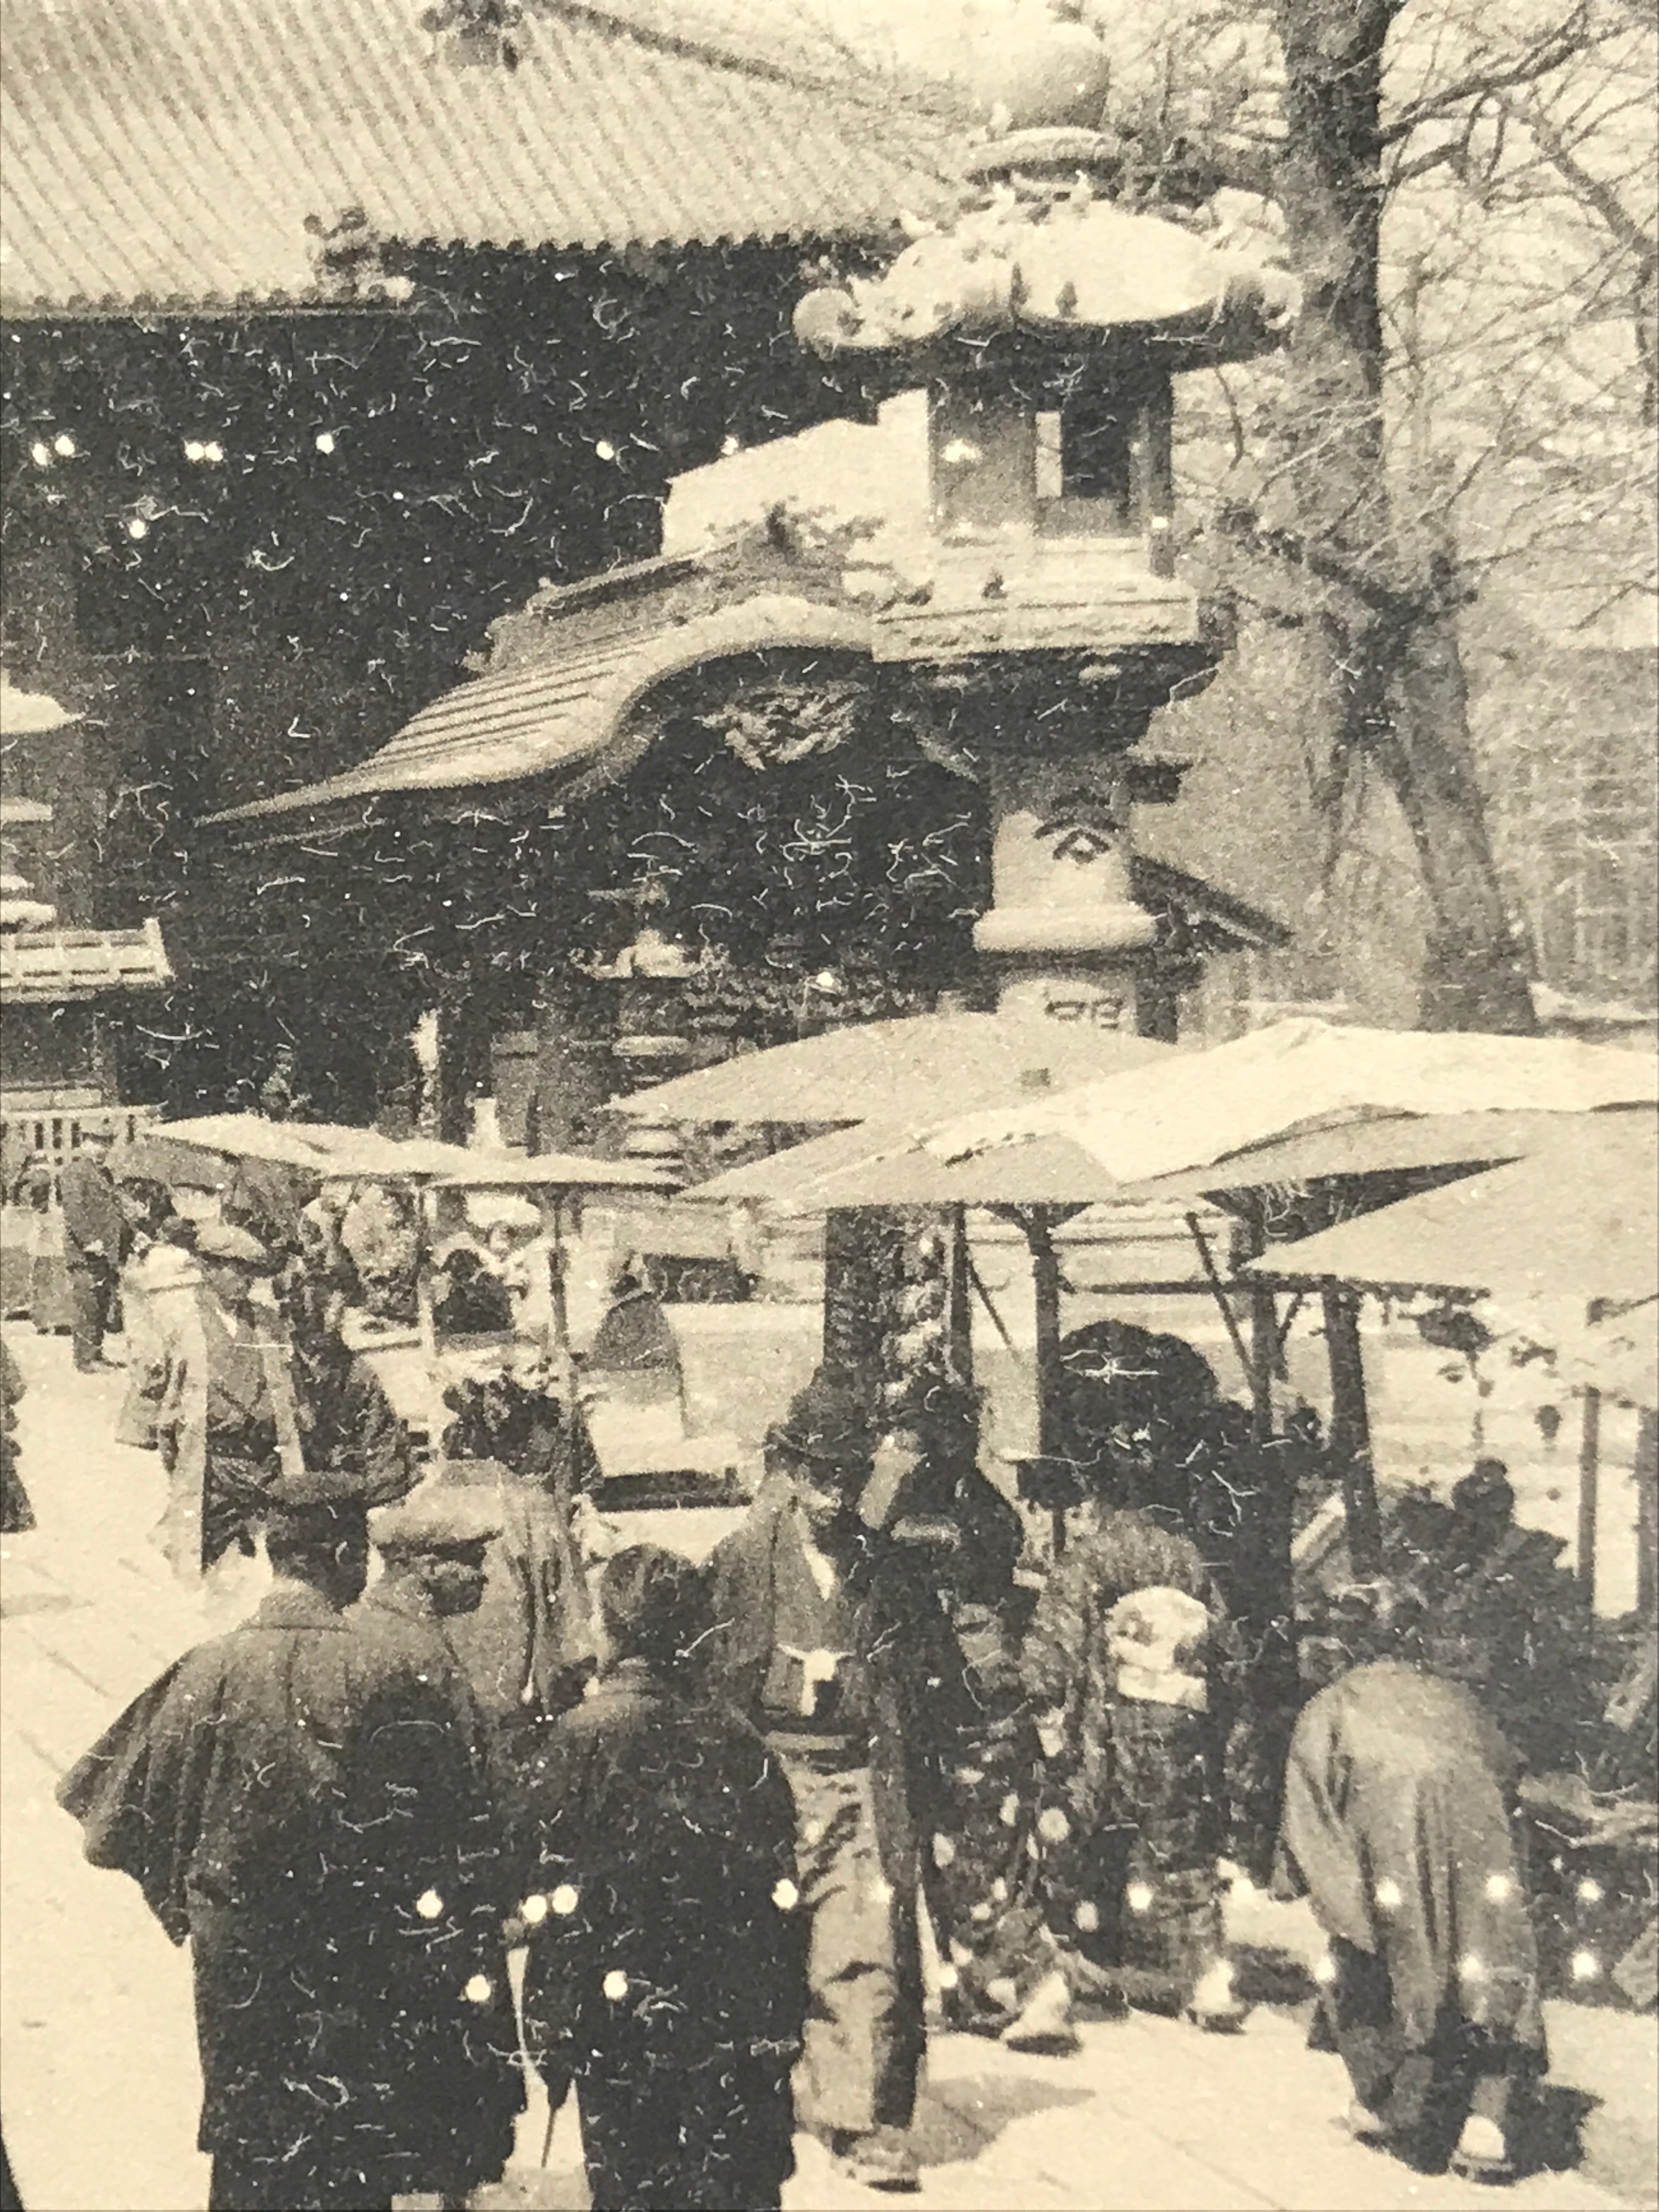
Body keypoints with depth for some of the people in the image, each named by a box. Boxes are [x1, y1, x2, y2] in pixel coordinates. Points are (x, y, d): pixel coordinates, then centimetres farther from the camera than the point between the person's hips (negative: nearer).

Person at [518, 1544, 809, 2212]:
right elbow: (780, 1898, 2)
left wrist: (549, 2028, -1)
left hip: (617, 2011, -2)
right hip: (737, 2026, 2)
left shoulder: (579, 1739, -8)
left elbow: (551, 1904, -8)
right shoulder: (738, 1741, 0)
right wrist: (783, 2024, 9)